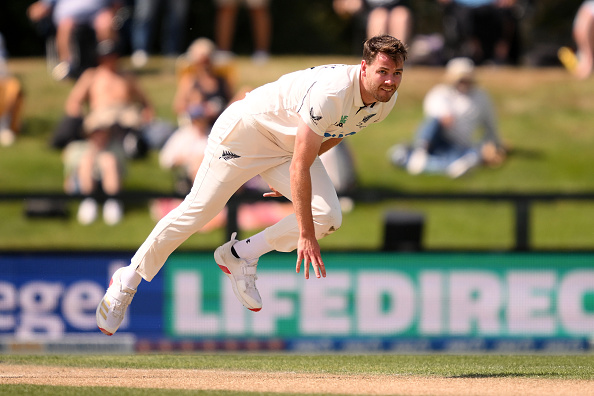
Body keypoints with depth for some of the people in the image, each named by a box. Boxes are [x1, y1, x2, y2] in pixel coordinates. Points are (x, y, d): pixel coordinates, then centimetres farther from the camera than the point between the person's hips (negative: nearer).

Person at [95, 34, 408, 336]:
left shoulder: (386, 99, -11)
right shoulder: (331, 93, -37)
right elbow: (299, 168, -34)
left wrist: (294, 177, 15)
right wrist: (305, 236, -35)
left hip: (288, 147, 7)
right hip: (246, 129, -7)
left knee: (327, 218, -13)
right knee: (197, 211, -6)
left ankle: (239, 256, 5)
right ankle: (127, 281, 12)